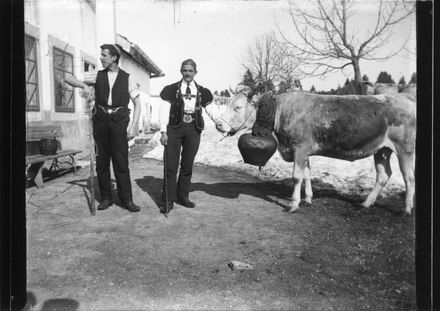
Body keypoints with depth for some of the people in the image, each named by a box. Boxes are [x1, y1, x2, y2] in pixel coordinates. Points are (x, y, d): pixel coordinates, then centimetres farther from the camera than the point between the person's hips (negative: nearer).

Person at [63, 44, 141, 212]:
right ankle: (106, 198, 17)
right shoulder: (97, 75, 10)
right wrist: (85, 85, -13)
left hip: (119, 122, -2)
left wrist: (134, 126, -6)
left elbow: (137, 103, 5)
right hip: (101, 120, 2)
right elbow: (68, 78, 8)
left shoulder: (127, 78, 6)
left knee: (121, 162, -5)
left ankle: (127, 200, 4)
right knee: (102, 162, 5)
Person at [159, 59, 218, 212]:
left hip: (193, 129, 3)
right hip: (175, 128, -2)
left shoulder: (202, 91, 9)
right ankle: (169, 198, 7)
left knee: (188, 165, 9)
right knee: (171, 164, -1)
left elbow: (211, 109, 3)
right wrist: (163, 131, -11)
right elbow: (164, 110, -2)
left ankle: (183, 196, 22)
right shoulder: (172, 89, 3)